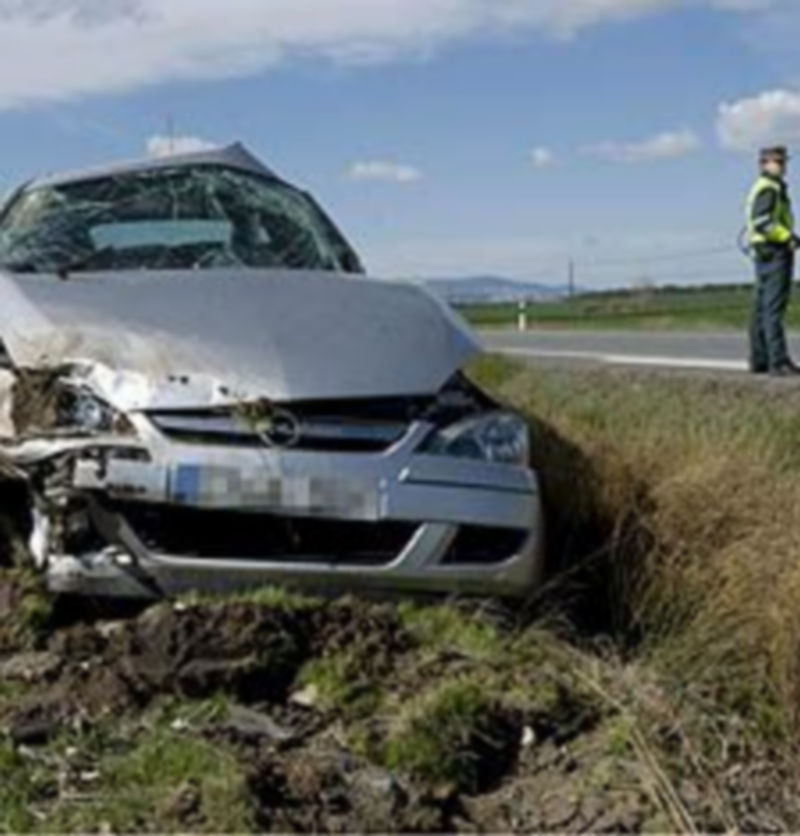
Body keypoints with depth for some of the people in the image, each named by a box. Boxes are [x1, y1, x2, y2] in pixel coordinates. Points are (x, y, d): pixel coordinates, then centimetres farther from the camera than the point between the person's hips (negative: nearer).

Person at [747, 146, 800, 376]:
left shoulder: (761, 187, 21)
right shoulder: (769, 188, -11)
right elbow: (762, 221, -23)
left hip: (764, 253, 11)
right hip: (775, 252, -11)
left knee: (762, 309, 10)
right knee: (774, 307, -14)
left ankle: (759, 360, 13)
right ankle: (779, 362, -18)